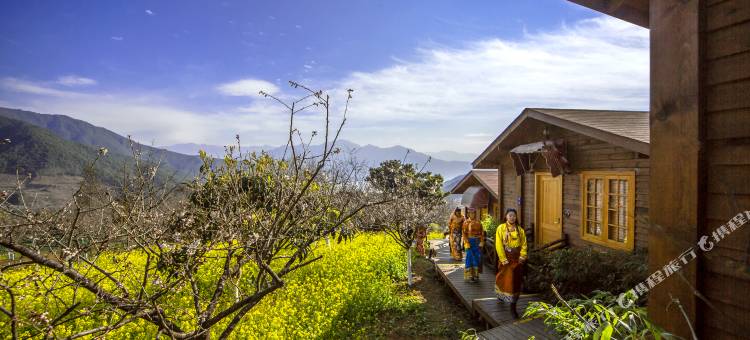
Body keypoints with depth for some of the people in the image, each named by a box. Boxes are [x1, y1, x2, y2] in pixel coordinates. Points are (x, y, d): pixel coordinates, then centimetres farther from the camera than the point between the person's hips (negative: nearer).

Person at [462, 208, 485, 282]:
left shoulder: (478, 222, 7)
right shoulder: (466, 222, -3)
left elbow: (482, 232, 7)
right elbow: (464, 233, -6)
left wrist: (481, 242, -3)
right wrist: (467, 243, -13)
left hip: (477, 242, 3)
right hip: (469, 241, -3)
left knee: (477, 258, 5)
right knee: (470, 257, -3)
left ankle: (476, 274, 16)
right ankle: (469, 275, 4)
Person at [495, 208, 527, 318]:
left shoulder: (520, 229, 6)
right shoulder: (501, 228, -3)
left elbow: (524, 244, 6)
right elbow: (499, 245, -8)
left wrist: (522, 256, -7)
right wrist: (503, 259, -13)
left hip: (517, 258, 2)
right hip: (506, 257, -2)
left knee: (516, 280, 1)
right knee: (504, 277, 9)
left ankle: (513, 307, 5)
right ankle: (501, 295, 40)